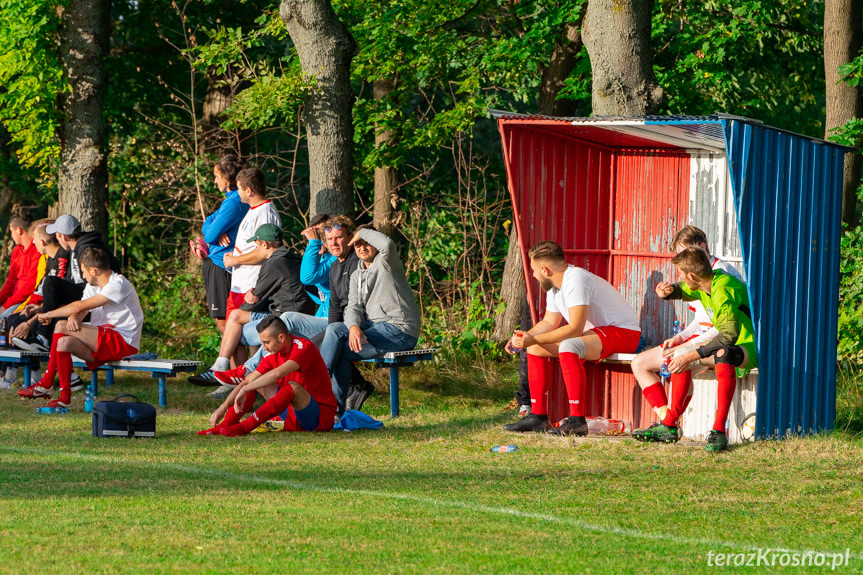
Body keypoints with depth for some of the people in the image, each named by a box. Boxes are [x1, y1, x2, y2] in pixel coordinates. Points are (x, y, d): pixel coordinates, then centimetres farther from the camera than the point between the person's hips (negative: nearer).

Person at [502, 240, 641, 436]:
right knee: (535, 349, 5)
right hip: (595, 331, 11)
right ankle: (538, 416, 4)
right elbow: (549, 322, 19)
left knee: (568, 348, -36)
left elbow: (575, 329, -30)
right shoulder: (554, 286, 7)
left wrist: (534, 339, -28)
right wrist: (525, 336, 1)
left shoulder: (576, 280, -24)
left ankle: (577, 420, -35)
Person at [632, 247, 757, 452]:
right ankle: (668, 425, 7)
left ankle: (718, 431, -42)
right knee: (679, 355, 3)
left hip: (752, 347, -10)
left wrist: (691, 356, -30)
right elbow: (682, 291, 27)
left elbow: (729, 334, -32)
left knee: (723, 354, -40)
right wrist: (667, 292, 2)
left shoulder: (722, 289, -25)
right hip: (729, 344, 10)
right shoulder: (703, 286, 3)